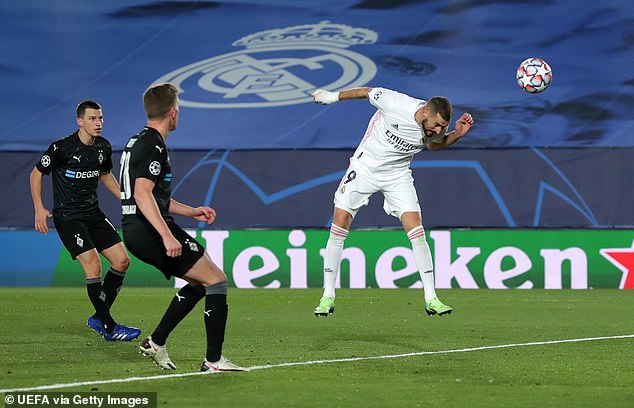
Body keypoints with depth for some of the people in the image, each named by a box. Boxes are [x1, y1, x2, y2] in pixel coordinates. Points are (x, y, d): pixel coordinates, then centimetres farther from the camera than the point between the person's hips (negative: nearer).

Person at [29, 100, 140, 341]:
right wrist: (39, 209, -11)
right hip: (67, 216, -7)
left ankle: (99, 318, 13)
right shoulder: (62, 148, -16)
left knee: (122, 260, 0)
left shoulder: (103, 147, 3)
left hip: (93, 213, 7)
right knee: (93, 265, -18)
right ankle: (109, 328, -9)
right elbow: (36, 173, -5)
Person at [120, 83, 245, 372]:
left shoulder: (136, 142, 19)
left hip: (135, 232, 10)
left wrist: (191, 212, 29)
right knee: (216, 280, -5)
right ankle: (213, 360, -7)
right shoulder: (153, 146, -13)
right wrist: (167, 236, -30)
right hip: (151, 230, -10)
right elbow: (143, 194, -25)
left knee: (200, 282, 20)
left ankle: (156, 342, 15)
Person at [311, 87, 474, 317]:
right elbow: (368, 92, -9)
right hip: (364, 167, -2)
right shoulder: (395, 103, -28)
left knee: (417, 232, -13)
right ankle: (328, 296, 6)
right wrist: (333, 96, 5)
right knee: (338, 230, -6)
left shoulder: (437, 128, -15)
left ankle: (431, 299, -7)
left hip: (398, 175, 2)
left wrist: (457, 134, -11)